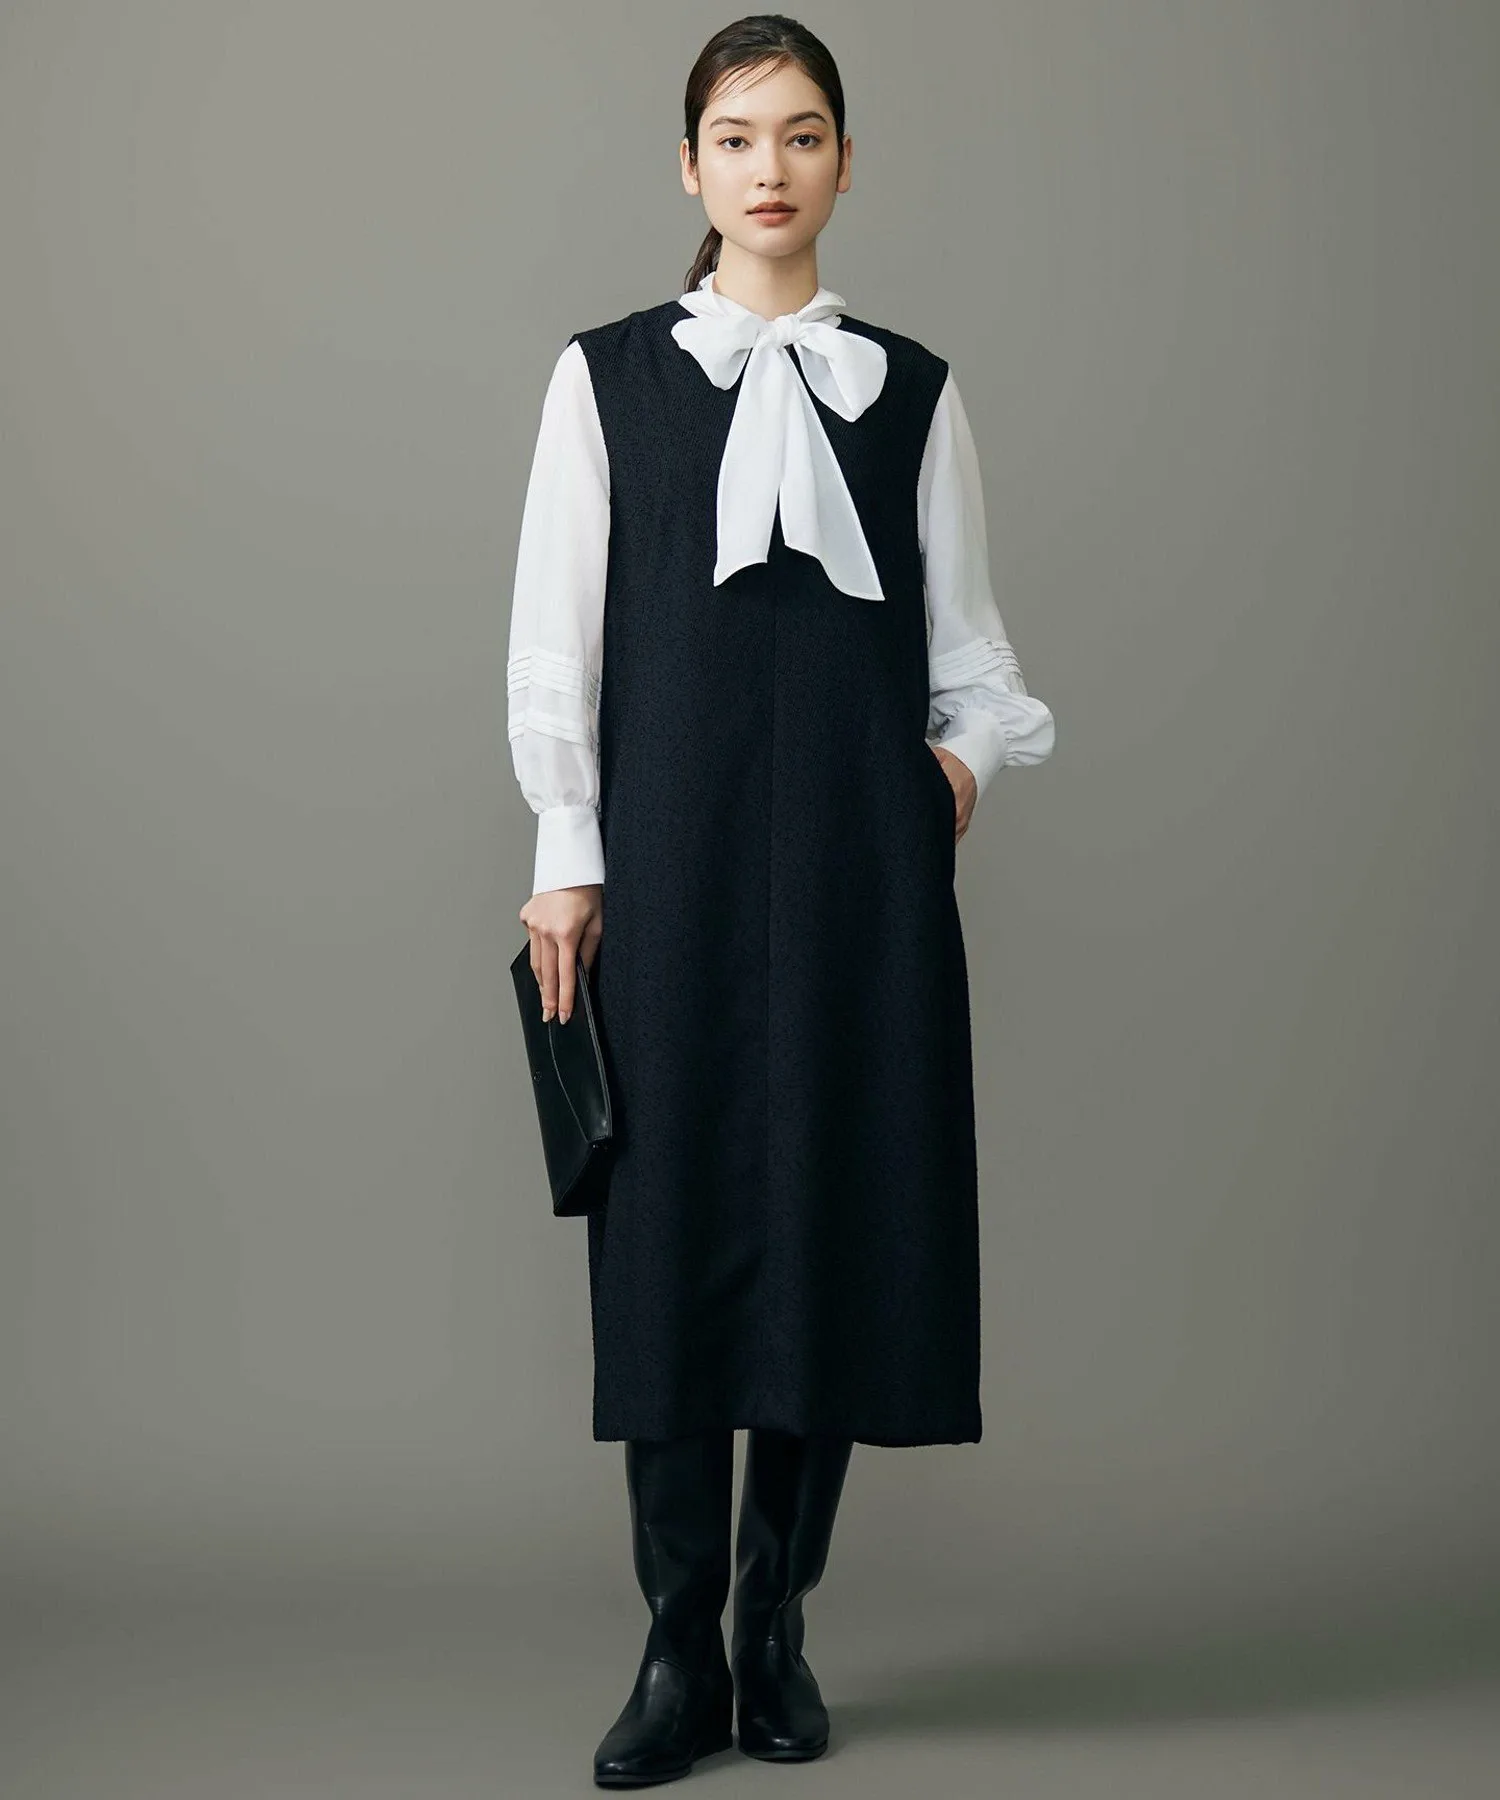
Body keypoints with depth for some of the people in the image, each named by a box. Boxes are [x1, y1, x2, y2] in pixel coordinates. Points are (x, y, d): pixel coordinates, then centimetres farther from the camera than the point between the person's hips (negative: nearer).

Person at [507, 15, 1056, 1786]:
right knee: (674, 1217, -2)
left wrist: (968, 749, -5)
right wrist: (568, 852, -1)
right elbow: (554, 636, 4)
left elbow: (966, 639, 13)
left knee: (839, 1211, 1)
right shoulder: (607, 376, 7)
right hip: (673, 841, -1)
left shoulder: (912, 391, 10)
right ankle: (683, 1651, 7)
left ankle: (778, 1623, 14)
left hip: (862, 847, 1)